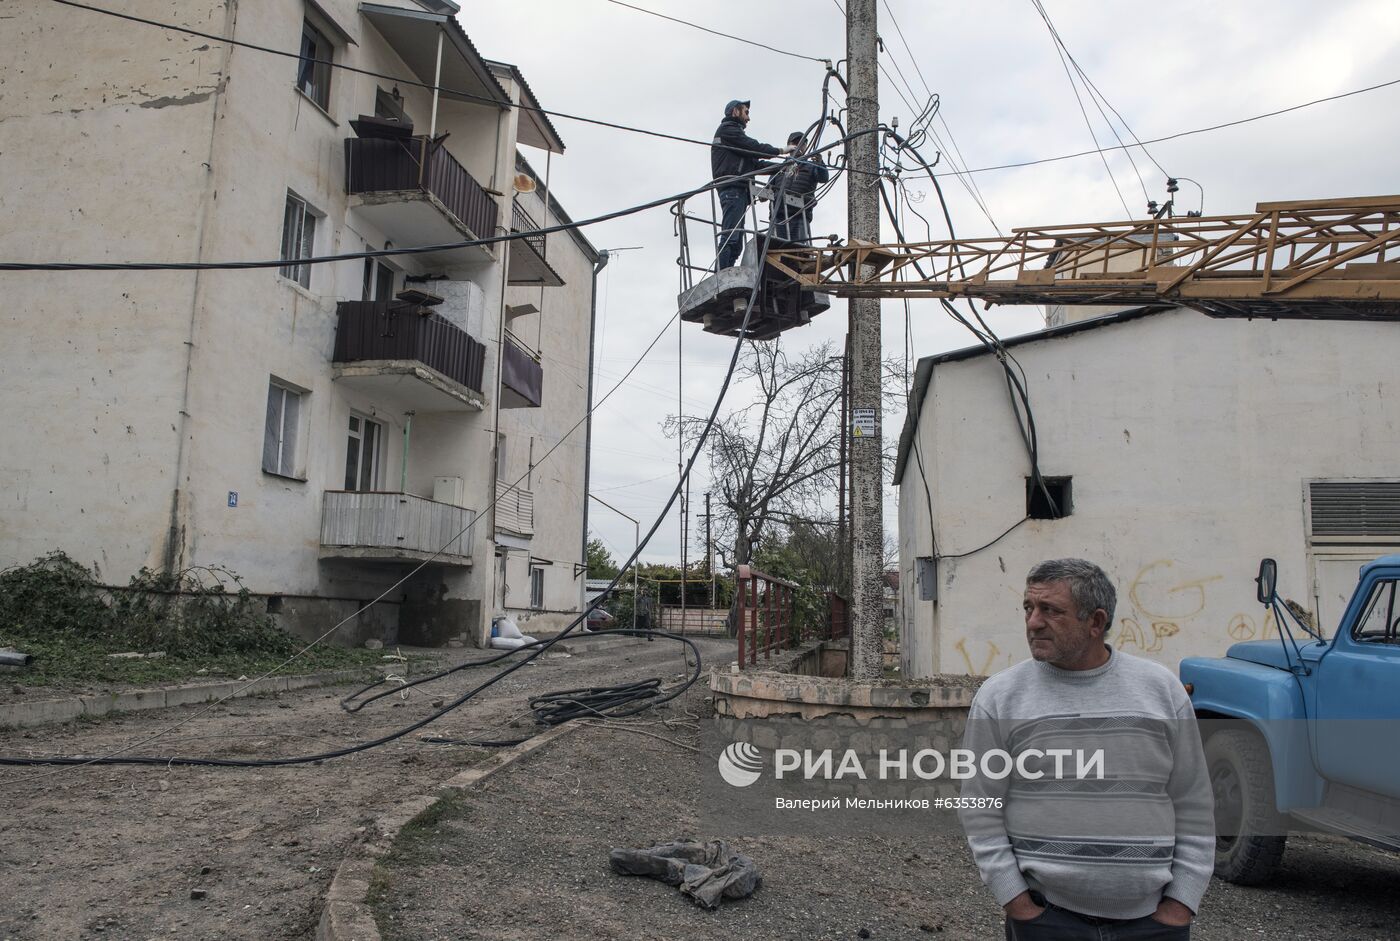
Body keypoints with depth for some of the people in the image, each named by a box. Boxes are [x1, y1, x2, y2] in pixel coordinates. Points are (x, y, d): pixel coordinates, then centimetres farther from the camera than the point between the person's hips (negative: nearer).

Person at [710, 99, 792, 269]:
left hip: (738, 190, 10)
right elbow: (754, 148, -8)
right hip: (733, 188, -10)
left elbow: (755, 163, 25)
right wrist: (780, 151, 1)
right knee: (730, 237, -20)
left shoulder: (731, 131, 33)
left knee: (736, 243, 2)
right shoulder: (727, 129, 3)